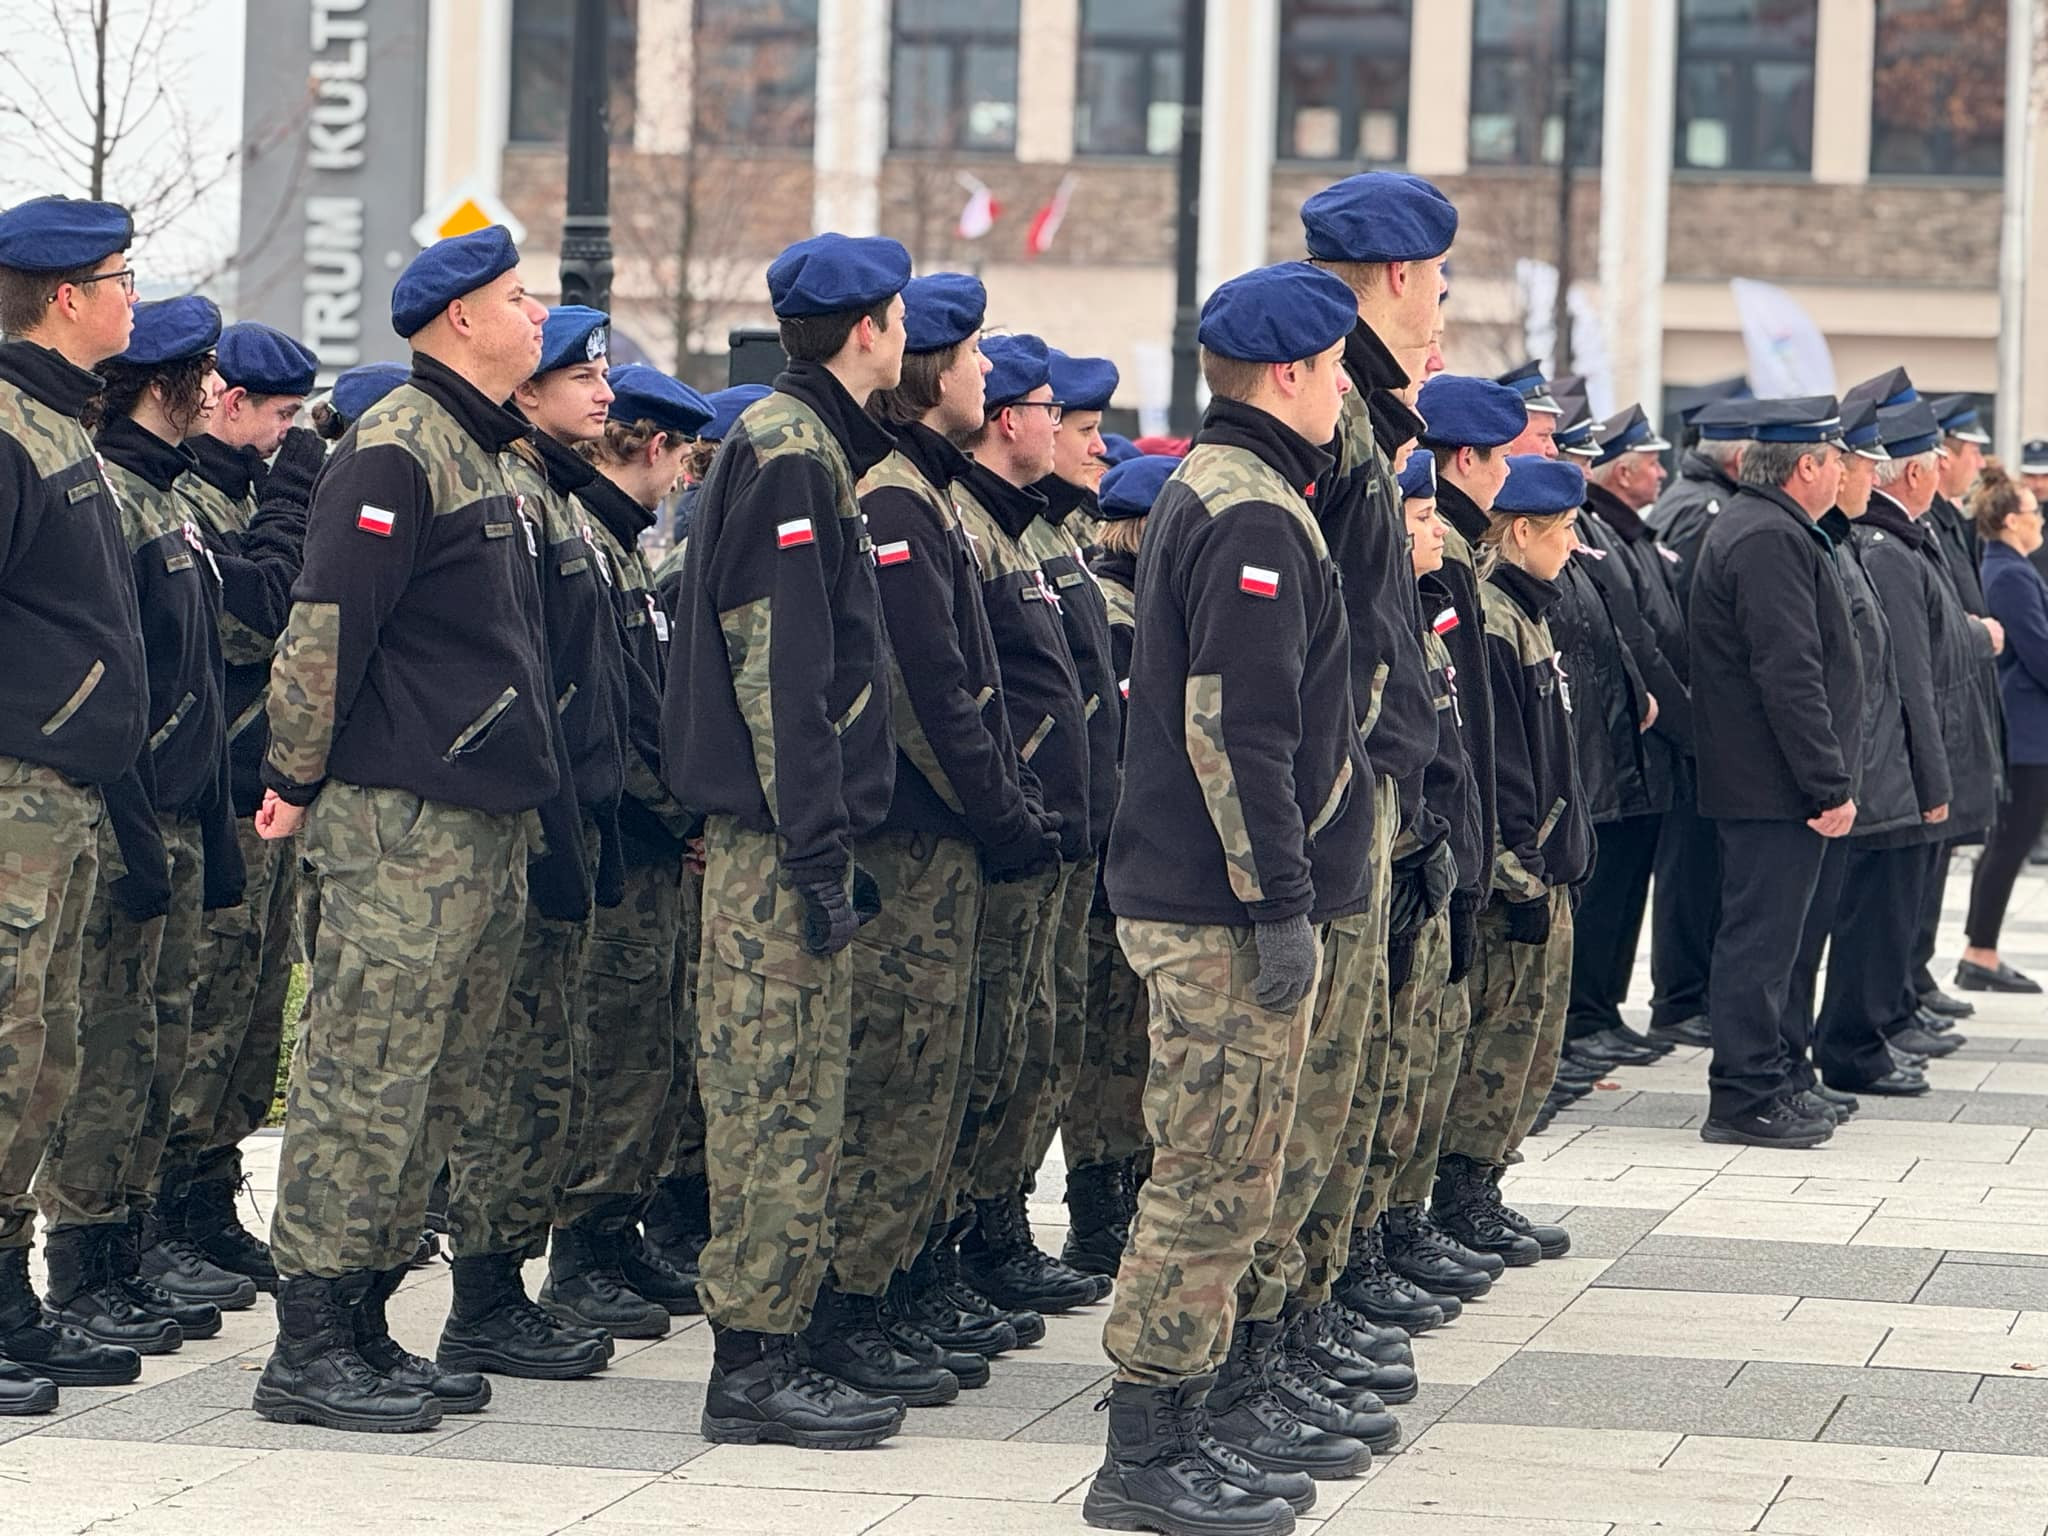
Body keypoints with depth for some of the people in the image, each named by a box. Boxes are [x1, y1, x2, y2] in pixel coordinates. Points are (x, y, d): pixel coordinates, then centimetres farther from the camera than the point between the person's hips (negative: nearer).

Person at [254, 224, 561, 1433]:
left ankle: (363, 1323, 17)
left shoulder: (483, 456, 20)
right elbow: (325, 626, -16)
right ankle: (311, 1350, -6)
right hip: (403, 823, -10)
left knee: (437, 1092, 11)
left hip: (488, 824, 10)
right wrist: (298, 780, -13)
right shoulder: (395, 450, -12)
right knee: (366, 1081, -8)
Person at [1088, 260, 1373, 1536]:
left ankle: (1239, 1403, 27)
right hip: (1225, 908, -11)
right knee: (1214, 1172, -7)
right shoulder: (1255, 518, -17)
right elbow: (1238, 730, -23)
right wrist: (1281, 902, -21)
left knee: (1241, 1167, 18)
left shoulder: (1210, 493, 17)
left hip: (1202, 896, 11)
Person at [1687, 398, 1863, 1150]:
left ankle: (1753, 1088, 21)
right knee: (1762, 939, -7)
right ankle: (1746, 1099, -3)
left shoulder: (1752, 528, 17)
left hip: (1748, 779, 11)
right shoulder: (1771, 541, -18)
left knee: (1759, 938, 15)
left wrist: (1828, 776, 24)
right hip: (1776, 784, -11)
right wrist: (1831, 784, -21)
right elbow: (1791, 674, -23)